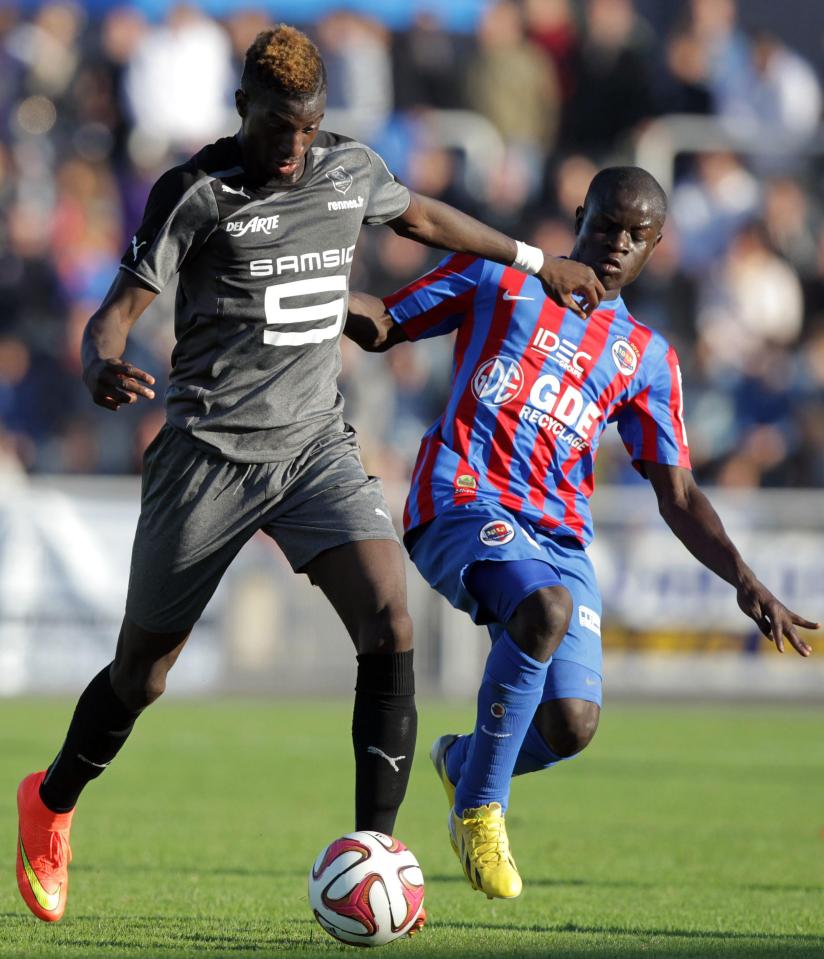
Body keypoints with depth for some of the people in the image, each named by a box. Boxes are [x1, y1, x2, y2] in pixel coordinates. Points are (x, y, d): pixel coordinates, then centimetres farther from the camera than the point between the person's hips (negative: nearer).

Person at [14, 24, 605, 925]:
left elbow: (423, 216, 28)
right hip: (209, 453, -4)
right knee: (141, 674, 7)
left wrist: (535, 260, 35)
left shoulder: (350, 170, 6)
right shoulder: (195, 191, -9)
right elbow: (116, 312, -12)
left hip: (315, 443, 4)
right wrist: (101, 368, -36)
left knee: (389, 627, -20)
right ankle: (50, 805, 36)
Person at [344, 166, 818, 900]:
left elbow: (677, 495, 15)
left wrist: (745, 581, 0)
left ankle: (463, 761, 22)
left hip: (558, 536, 4)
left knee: (571, 726, -15)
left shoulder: (646, 357, 18)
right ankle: (481, 808, -18)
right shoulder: (498, 280, 13)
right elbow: (383, 325, 16)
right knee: (546, 608, -35)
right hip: (462, 505, -4)